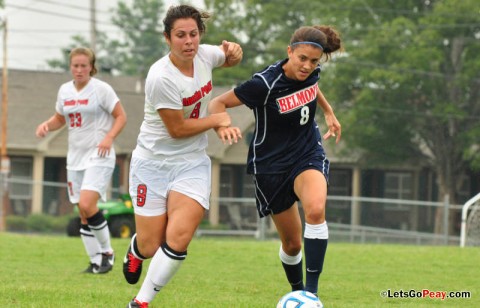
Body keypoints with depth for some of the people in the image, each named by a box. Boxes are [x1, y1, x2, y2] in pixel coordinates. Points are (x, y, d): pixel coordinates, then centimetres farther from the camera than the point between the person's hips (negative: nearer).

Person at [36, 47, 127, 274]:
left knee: (87, 205, -22)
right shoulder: (65, 90, 9)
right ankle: (96, 262, 13)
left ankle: (107, 251, -4)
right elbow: (59, 118, 22)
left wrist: (109, 138, -21)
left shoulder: (101, 89, -8)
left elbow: (121, 116, -5)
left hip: (99, 156, -6)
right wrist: (46, 125, 1)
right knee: (83, 214, 5)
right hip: (75, 157, 6)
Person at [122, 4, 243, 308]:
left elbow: (228, 58, 20)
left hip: (192, 163, 4)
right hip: (153, 163, -4)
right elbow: (177, 128, -18)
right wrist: (218, 120, -9)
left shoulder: (204, 55, -5)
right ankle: (136, 250, 39)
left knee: (179, 238, -16)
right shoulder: (161, 77, -24)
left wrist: (233, 50, -3)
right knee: (151, 246, -1)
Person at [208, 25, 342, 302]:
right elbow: (218, 103, -17)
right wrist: (221, 127, -37)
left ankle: (312, 291, -25)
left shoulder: (312, 71, -9)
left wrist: (329, 112, 23)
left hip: (308, 154, 2)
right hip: (271, 164, -2)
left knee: (316, 209, -30)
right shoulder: (265, 84, -24)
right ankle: (297, 291, 37)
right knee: (292, 242, 6)